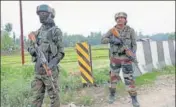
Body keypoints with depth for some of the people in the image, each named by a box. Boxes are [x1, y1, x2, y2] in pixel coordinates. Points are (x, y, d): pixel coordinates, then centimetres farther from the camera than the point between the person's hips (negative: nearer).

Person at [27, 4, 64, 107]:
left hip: (50, 70, -6)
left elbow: (61, 52, -8)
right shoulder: (38, 32, 14)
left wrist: (51, 65, -19)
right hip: (38, 70, 6)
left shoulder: (56, 31, -5)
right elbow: (30, 46, 19)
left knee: (53, 96, 5)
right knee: (36, 96, 11)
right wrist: (34, 50, -5)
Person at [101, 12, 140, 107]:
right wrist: (112, 40, -27)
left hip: (126, 58, -2)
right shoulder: (112, 30, -1)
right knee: (113, 77, 11)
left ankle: (134, 99, 7)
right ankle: (112, 95, 29)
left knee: (129, 79, -5)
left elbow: (134, 45, -3)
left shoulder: (130, 30, -5)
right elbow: (102, 40, -9)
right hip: (115, 58, 2)